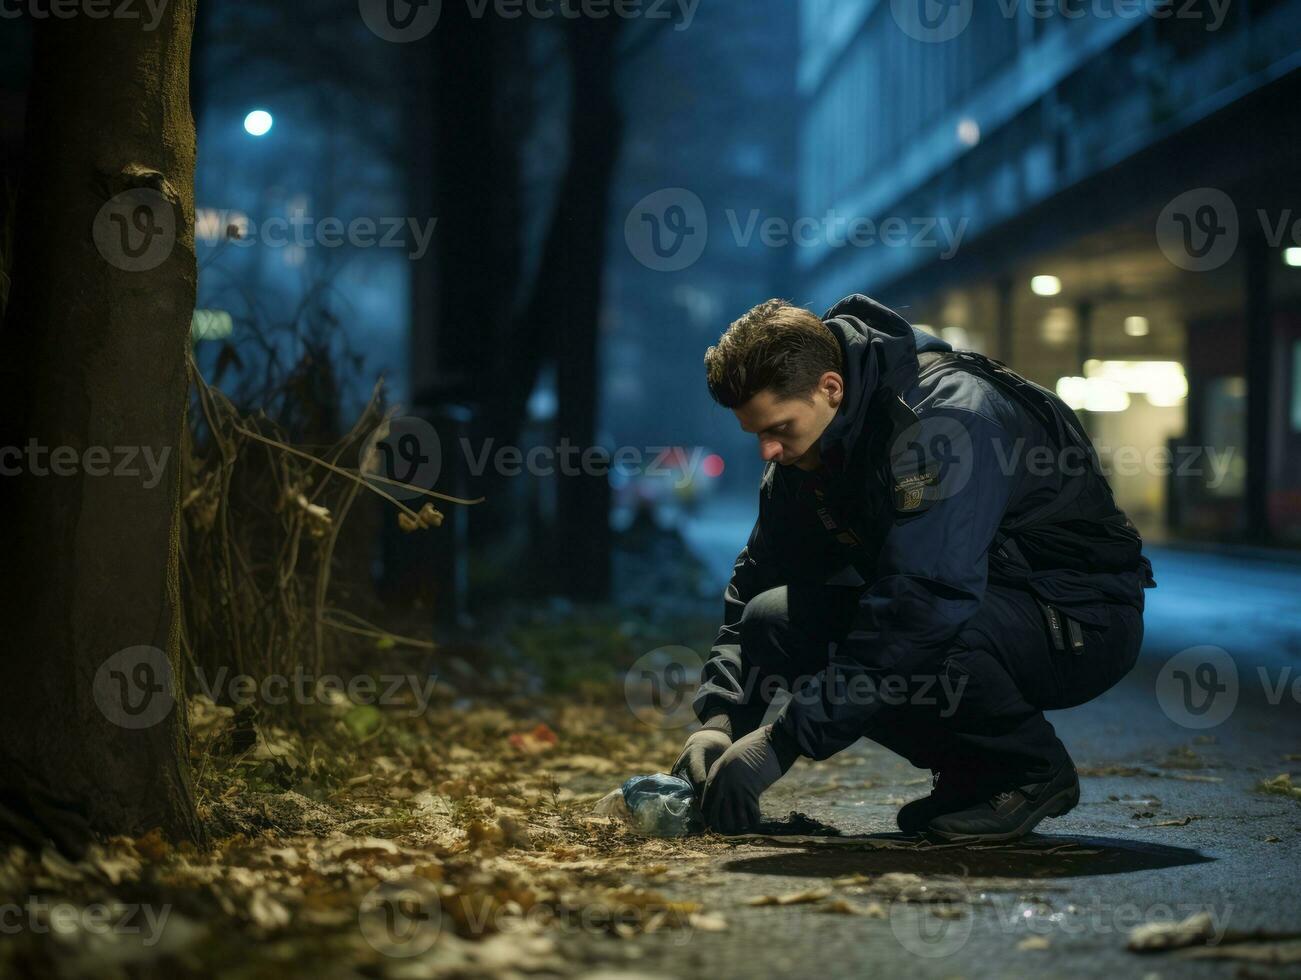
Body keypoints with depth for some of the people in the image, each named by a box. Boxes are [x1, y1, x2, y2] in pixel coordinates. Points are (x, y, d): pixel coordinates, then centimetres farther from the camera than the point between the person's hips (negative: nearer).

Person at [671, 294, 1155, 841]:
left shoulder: (945, 416, -29)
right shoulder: (808, 447, -2)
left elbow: (923, 606, -37)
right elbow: (757, 583, 6)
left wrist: (783, 742, -37)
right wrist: (719, 720, -10)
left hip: (1081, 622, -8)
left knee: (919, 638, -38)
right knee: (771, 620, -11)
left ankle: (1032, 770, -9)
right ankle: (972, 770, 1)